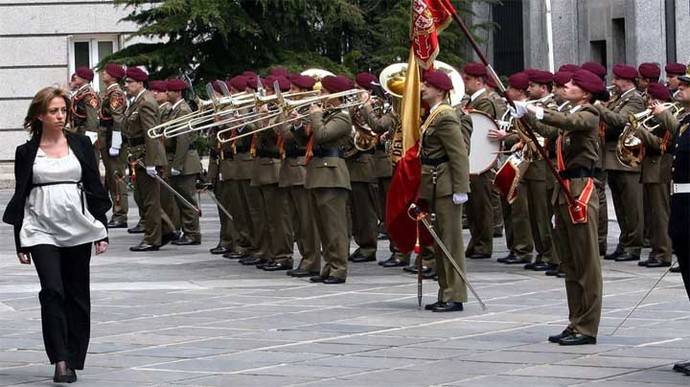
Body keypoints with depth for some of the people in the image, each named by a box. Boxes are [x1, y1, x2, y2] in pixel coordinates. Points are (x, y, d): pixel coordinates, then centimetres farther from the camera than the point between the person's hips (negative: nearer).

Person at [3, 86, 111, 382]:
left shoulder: (81, 144, 7)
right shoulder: (26, 152, 4)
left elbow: (95, 188, 8)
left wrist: (101, 231, 3)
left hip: (78, 228, 2)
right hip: (42, 230, -2)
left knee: (77, 295, 6)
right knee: (52, 291, -15)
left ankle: (74, 360, 14)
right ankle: (61, 361, -17)